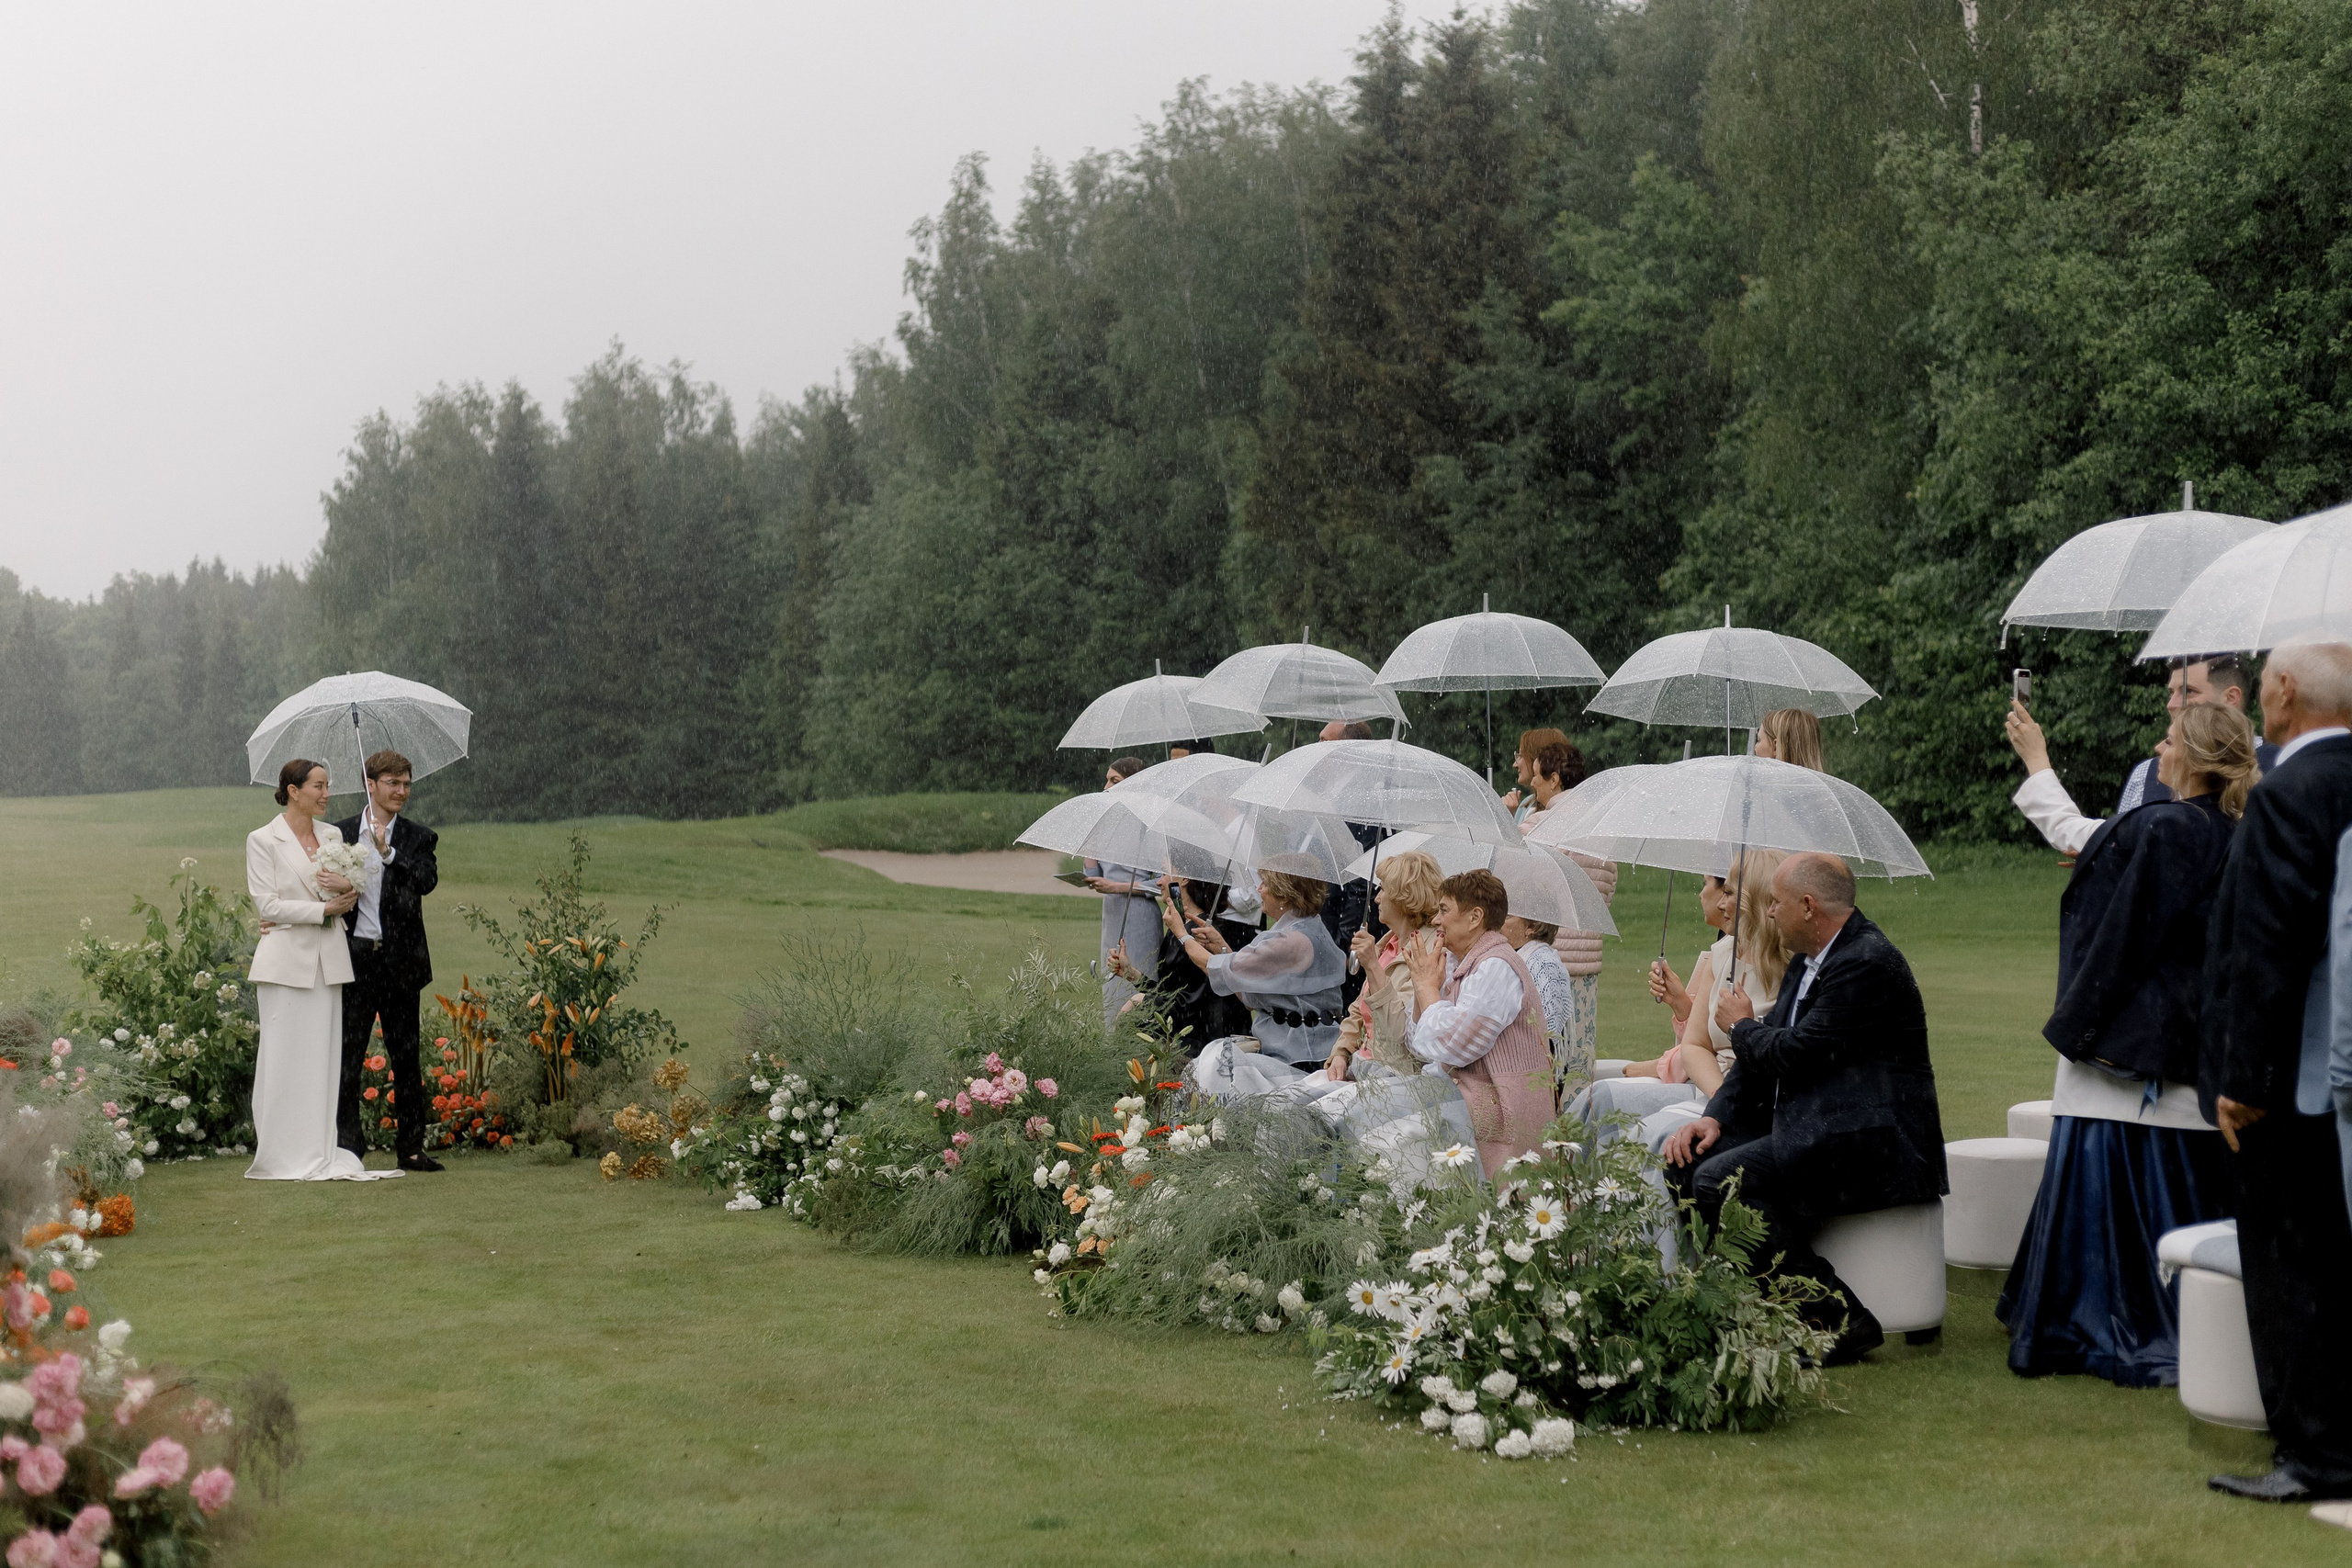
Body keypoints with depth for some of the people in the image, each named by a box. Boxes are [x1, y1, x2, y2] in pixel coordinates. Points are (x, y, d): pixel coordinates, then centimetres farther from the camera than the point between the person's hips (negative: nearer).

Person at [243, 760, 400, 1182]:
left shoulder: (332, 835, 13)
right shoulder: (263, 840, -3)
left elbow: (352, 896, 15)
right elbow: (267, 905, -9)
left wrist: (349, 889, -8)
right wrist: (324, 909, -11)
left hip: (328, 958, 5)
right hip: (286, 960, -5)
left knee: (324, 1056, 4)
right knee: (283, 1056, -3)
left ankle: (321, 1154, 8)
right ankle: (282, 1157, 2)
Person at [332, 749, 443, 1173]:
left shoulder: (418, 839, 7)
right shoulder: (341, 833, 8)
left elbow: (428, 880, -10)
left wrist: (389, 851, -16)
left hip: (400, 959, 0)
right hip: (355, 957, 0)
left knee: (405, 1055, 5)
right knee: (348, 1054, 1)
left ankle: (411, 1146, 12)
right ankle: (348, 1146, 8)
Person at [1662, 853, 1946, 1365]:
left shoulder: (1868, 964, -16)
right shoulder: (1812, 961, 17)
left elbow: (1793, 1054, -20)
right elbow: (1763, 1055, 16)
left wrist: (1742, 1025, 1)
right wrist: (1716, 1116, 0)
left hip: (1873, 1145, -10)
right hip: (1812, 1131, 10)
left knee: (1720, 1180, -25)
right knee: (1687, 1156, -1)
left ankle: (1841, 1321, -18)